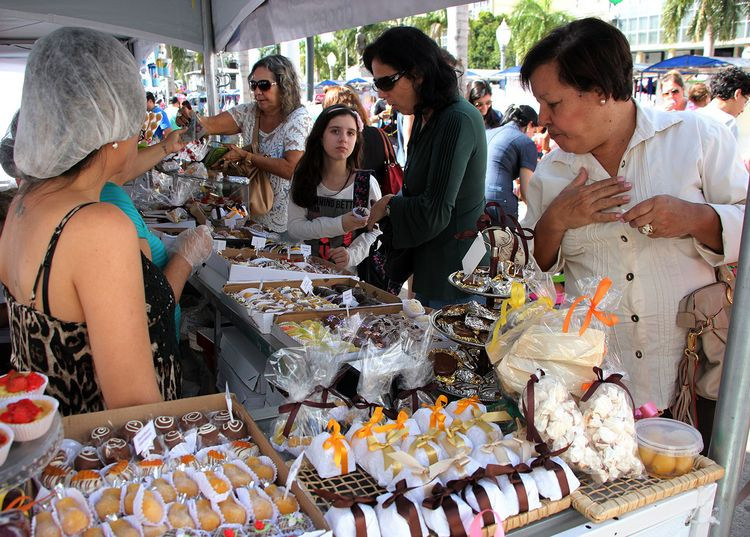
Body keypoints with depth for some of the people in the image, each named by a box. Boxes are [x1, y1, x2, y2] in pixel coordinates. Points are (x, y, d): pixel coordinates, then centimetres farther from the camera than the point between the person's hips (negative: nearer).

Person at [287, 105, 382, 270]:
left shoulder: (367, 183, -3)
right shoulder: (304, 178, 0)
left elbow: (376, 231, 1)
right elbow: (293, 227, -5)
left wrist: (352, 255, -17)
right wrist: (338, 225, -17)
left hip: (351, 272, -1)